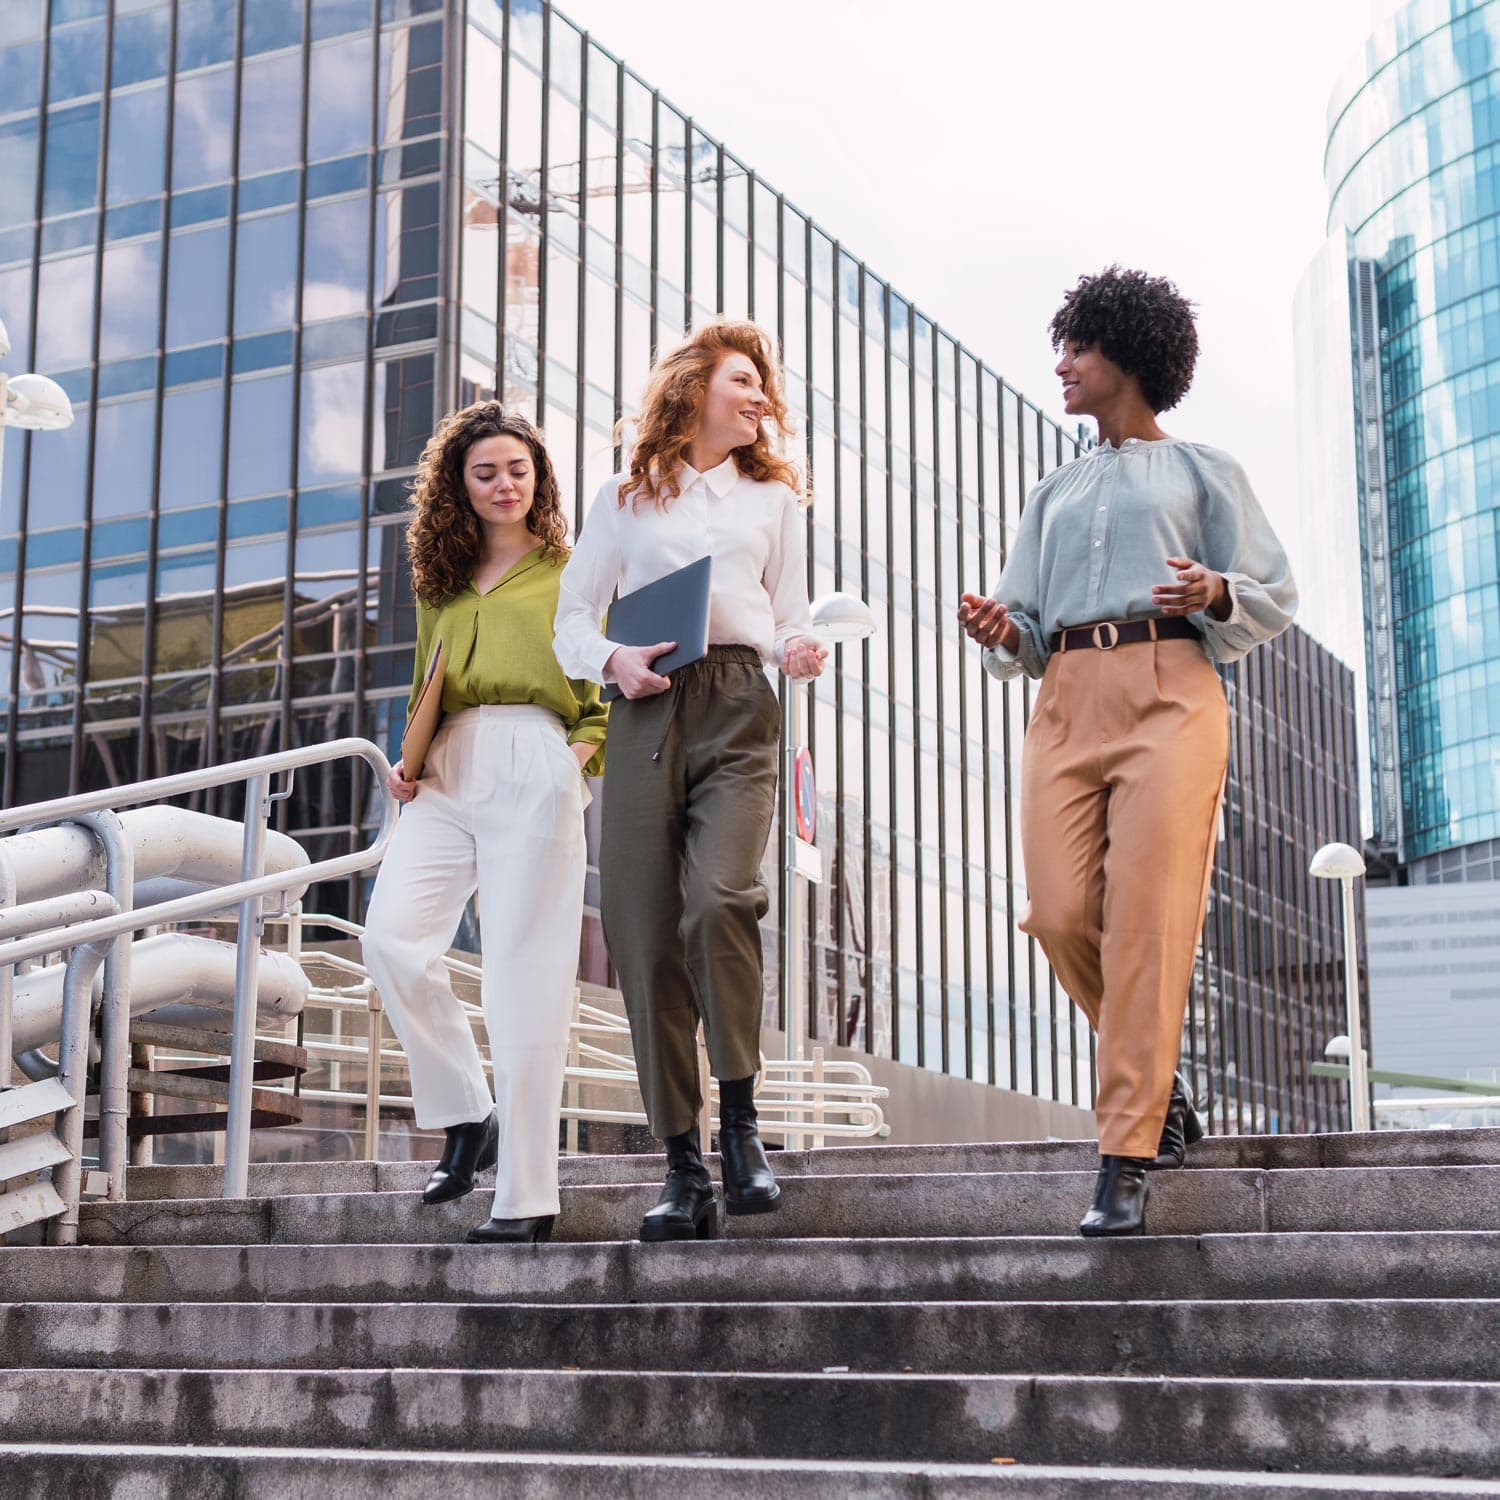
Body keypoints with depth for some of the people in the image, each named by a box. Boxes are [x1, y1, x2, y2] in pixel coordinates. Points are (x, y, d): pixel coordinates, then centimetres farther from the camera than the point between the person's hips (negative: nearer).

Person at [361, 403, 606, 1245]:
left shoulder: (572, 569, 12)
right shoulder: (442, 579, 23)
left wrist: (590, 750, -9)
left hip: (536, 769, -4)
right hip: (451, 770, 4)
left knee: (526, 977, -9)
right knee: (393, 937, -17)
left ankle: (529, 1198, -5)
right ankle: (468, 1115, 2)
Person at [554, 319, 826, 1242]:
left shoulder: (773, 498, 24)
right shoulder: (628, 498, 19)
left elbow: (789, 616, 19)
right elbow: (573, 615, 15)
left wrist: (799, 650, -4)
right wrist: (611, 660, -6)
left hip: (739, 706, 0)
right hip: (647, 712, 0)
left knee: (720, 897, -25)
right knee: (645, 931, -7)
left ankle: (741, 1119, -9)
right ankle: (684, 1170, -1)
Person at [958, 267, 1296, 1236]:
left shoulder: (1202, 471, 16)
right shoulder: (1056, 493, 27)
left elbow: (1277, 598, 9)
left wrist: (1214, 593, -12)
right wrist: (1002, 631, -1)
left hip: (1168, 693, -4)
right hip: (1066, 700, 4)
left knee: (1147, 920, -15)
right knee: (1061, 915, -10)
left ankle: (1126, 1160, -14)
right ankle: (1160, 1078, 15)